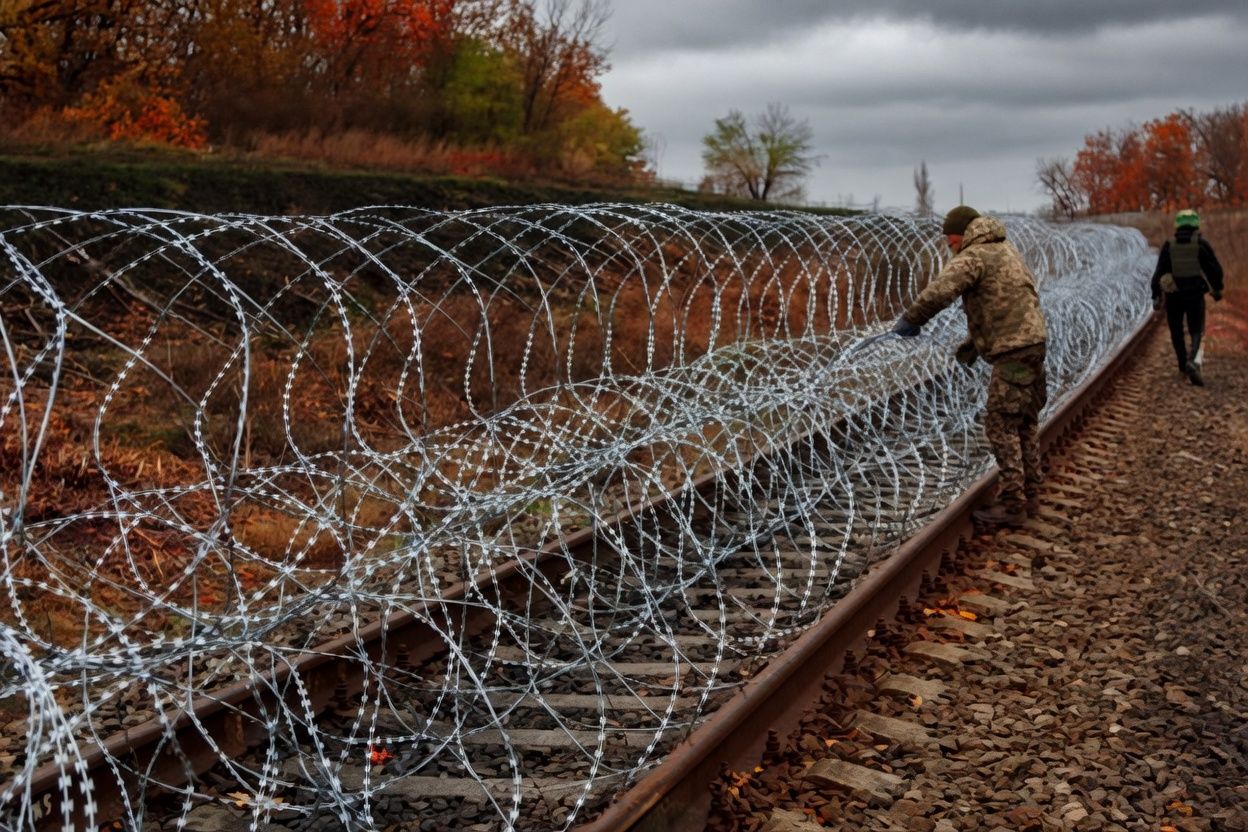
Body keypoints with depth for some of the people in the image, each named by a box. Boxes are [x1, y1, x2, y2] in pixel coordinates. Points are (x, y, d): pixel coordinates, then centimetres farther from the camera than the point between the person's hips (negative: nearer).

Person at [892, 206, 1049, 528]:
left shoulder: (974, 256, -10)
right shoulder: (1004, 249, 20)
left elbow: (940, 291, -26)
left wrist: (911, 319, -15)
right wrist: (973, 343, 24)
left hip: (1013, 350, -10)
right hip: (1032, 342, 10)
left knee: (1001, 425, -6)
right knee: (1025, 422, 15)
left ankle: (1012, 503, -5)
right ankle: (1029, 495, 23)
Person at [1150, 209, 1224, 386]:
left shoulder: (1169, 245, -2)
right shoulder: (1201, 244, -6)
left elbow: (1159, 272, -4)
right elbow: (1215, 269, -4)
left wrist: (1156, 296, 0)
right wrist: (1217, 288, 12)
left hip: (1173, 295, 1)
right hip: (1195, 295, -1)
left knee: (1177, 331, 19)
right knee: (1196, 332, 3)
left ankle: (1183, 365, 27)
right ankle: (1192, 361, -24)